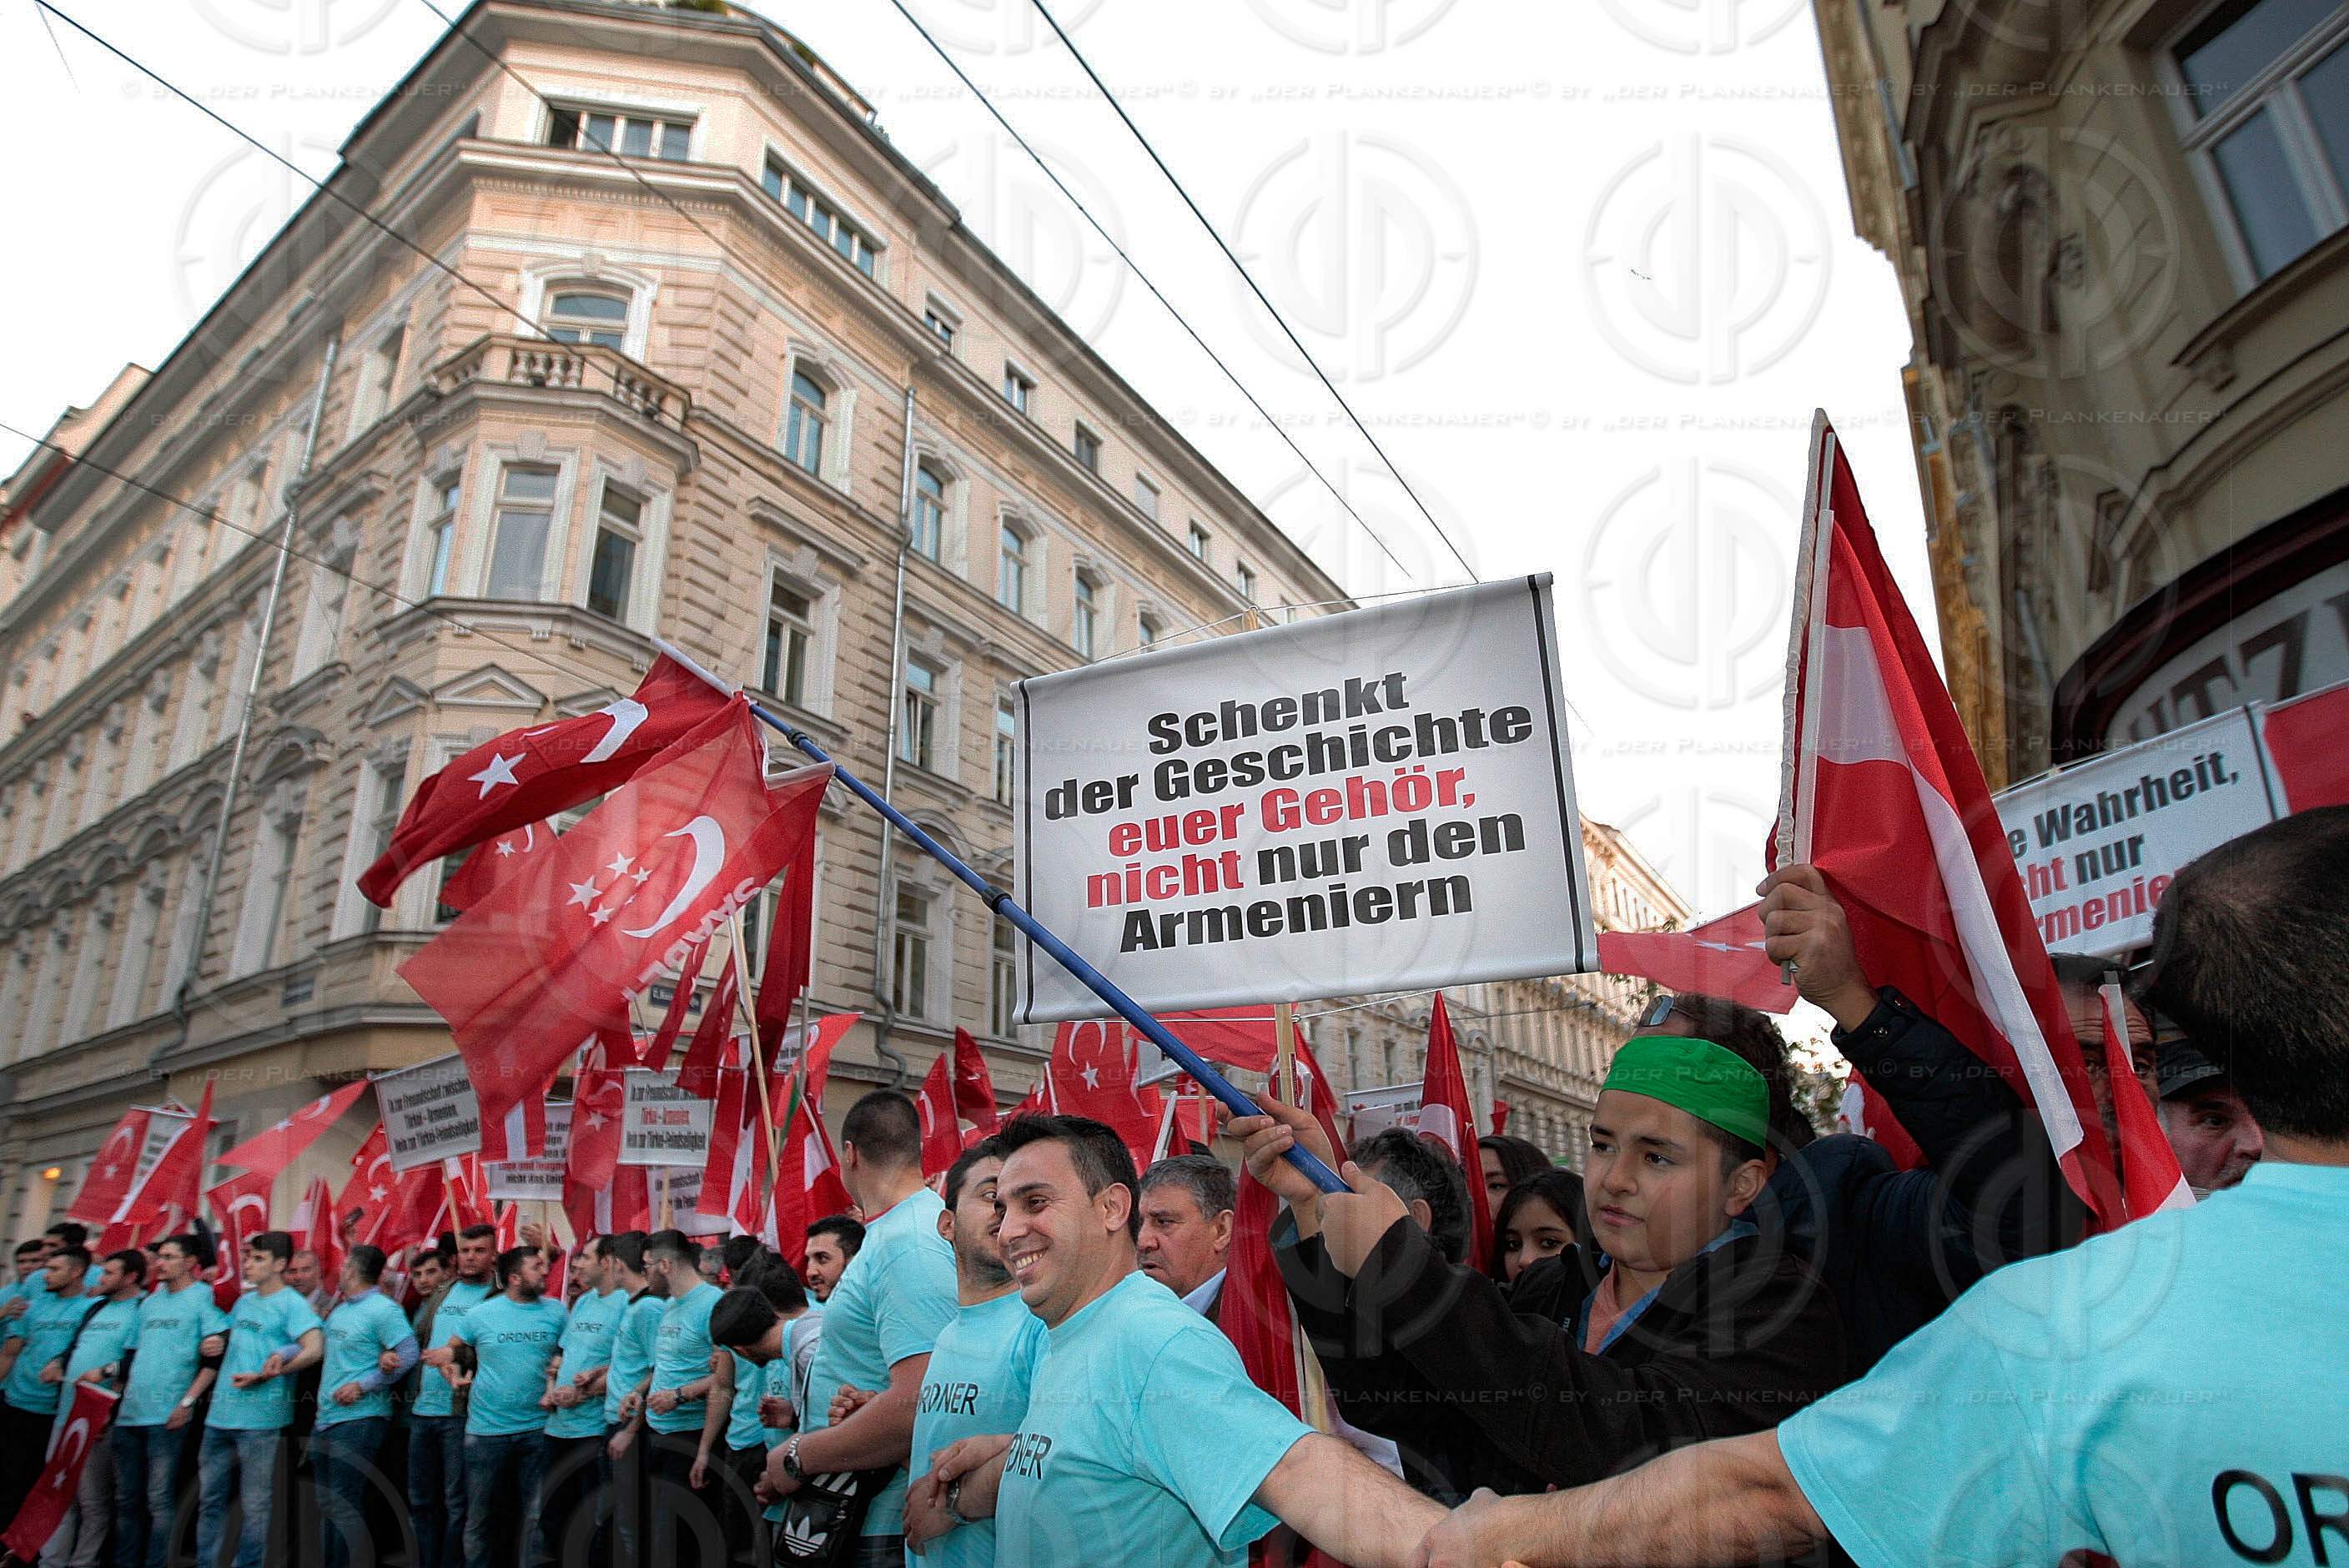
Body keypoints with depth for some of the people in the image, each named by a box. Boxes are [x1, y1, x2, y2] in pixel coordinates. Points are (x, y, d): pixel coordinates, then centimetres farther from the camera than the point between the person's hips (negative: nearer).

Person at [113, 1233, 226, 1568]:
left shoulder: (203, 1298, -5)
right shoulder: (149, 1303, 16)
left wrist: (188, 1401, -15)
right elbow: (135, 1352, 24)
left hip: (167, 1416, -7)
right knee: (126, 1499, 12)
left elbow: (217, 1355, -10)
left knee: (159, 1500, -3)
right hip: (129, 1413, 7)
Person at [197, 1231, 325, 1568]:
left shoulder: (291, 1303, -10)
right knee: (210, 1500, 16)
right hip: (220, 1414, 7)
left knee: (254, 1505, 3)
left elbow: (315, 1350, -21)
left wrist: (265, 1375, -23)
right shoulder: (244, 1301, 14)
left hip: (259, 1418, -7)